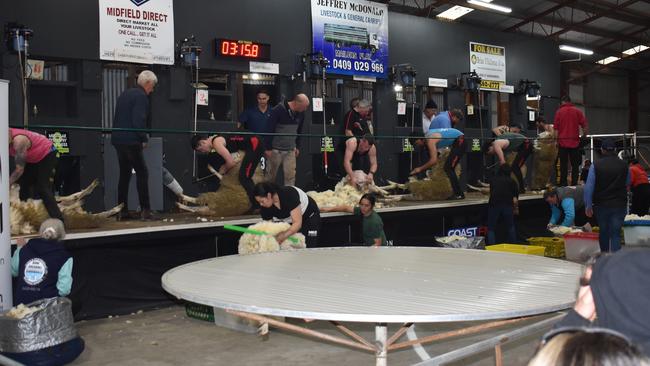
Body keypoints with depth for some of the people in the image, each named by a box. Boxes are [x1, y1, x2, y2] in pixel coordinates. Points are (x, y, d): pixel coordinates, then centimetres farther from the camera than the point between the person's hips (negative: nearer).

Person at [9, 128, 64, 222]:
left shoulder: (19, 140, -35)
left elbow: (19, 169, -32)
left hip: (47, 155, -9)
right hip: (32, 158, 9)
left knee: (43, 189, -17)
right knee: (24, 186, 8)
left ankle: (58, 220, -18)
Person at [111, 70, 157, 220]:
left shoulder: (125, 94, 19)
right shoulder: (141, 96, -9)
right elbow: (139, 121, -19)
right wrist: (144, 138, -6)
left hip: (118, 139, 9)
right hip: (131, 140, -9)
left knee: (124, 174, 12)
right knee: (142, 173, -3)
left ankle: (122, 211, 13)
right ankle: (145, 210, -6)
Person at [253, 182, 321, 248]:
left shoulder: (289, 195, -35)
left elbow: (297, 223, -36)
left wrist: (283, 236, -48)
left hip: (309, 216, -5)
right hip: (289, 221, 5)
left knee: (309, 247, -14)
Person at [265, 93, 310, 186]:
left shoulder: (301, 113, 0)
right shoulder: (278, 110, -17)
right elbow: (269, 130, -15)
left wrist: (297, 147, 13)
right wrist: (268, 148, -15)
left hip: (290, 150, 5)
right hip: (275, 149, -4)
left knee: (291, 175, 0)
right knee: (271, 175, 7)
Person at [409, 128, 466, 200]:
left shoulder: (430, 140, -20)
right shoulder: (428, 135, 9)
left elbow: (434, 161, -27)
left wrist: (420, 169, -19)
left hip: (460, 141, -10)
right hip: (458, 142, 10)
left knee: (448, 168, -11)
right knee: (448, 168, 14)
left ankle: (459, 194, -11)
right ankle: (456, 193, 17)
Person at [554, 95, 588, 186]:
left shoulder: (559, 112, 0)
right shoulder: (578, 111, 2)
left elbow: (555, 128, -3)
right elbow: (585, 126, -2)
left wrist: (556, 141, 1)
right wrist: (583, 138, 12)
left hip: (563, 142, 0)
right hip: (575, 142, 0)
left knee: (563, 165, 4)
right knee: (575, 165, 6)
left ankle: (563, 185, 3)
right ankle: (574, 184, 4)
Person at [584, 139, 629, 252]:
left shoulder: (595, 165, -9)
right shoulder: (624, 165, -3)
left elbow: (588, 187, -9)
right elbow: (627, 184, 13)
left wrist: (588, 206, -2)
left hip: (601, 205, 0)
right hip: (619, 204, 0)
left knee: (603, 232, 17)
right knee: (616, 234, 1)